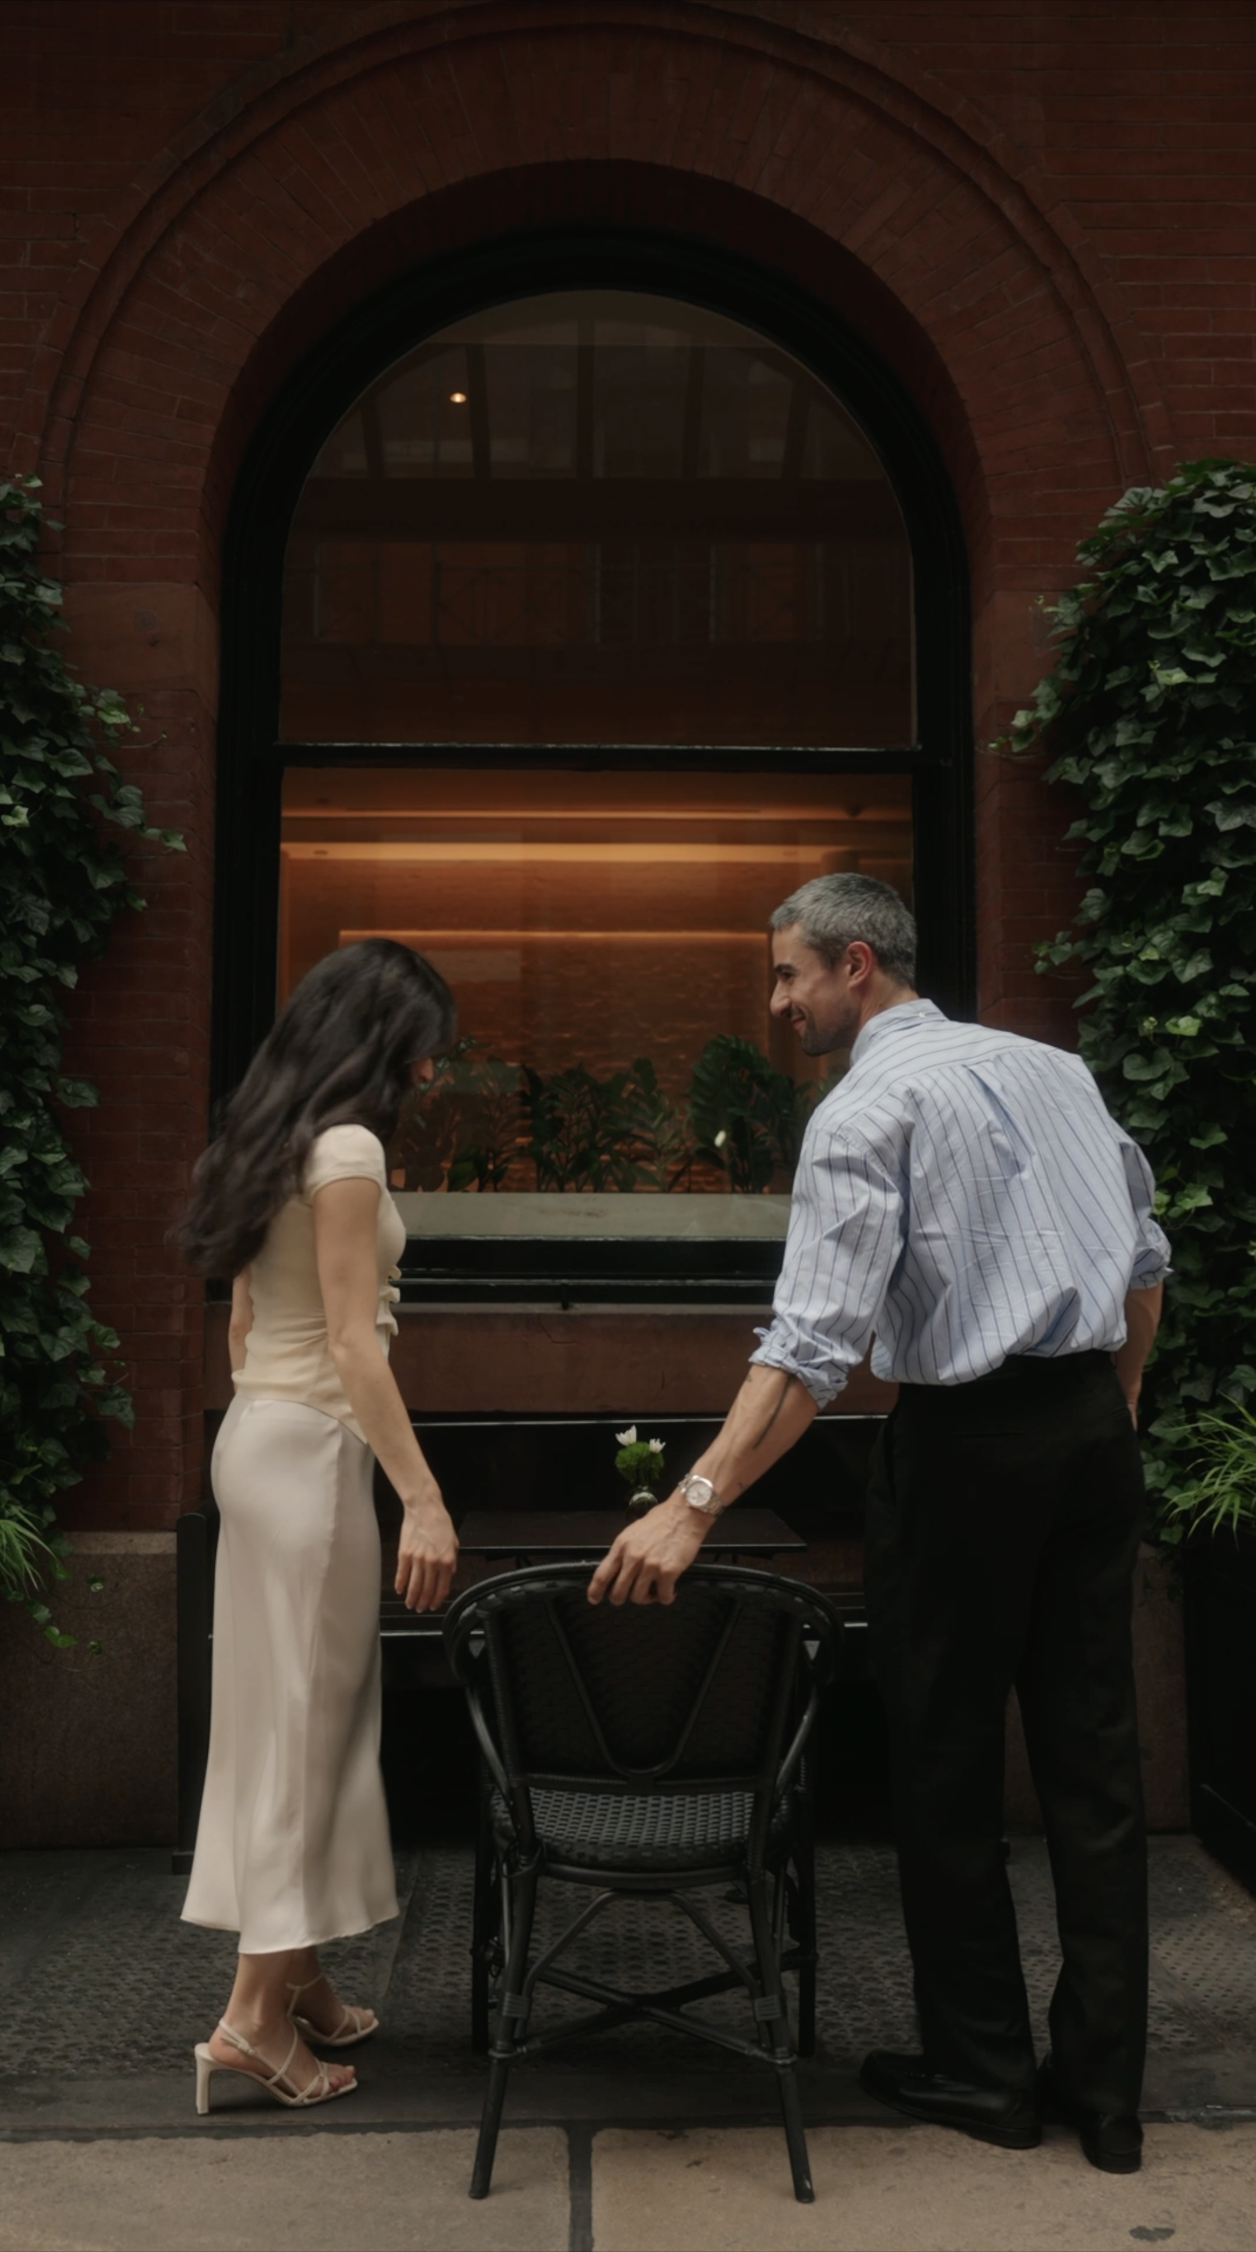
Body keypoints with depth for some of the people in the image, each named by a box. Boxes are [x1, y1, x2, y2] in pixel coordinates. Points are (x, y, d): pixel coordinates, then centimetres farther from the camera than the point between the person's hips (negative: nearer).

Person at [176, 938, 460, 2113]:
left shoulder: (272, 1141, 12)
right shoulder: (347, 1147, -16)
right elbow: (353, 1344, -21)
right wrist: (423, 1500, -22)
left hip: (259, 1433, 9)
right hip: (310, 1450, -9)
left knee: (288, 1710, 14)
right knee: (304, 1715, -2)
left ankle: (296, 1978, 24)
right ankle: (257, 2012, 4)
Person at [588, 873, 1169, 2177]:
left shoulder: (867, 1112, -11)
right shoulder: (1053, 1067, 10)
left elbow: (815, 1344, -22)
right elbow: (1146, 1264, 15)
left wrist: (694, 1506, -23)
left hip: (967, 1440, -7)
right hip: (1093, 1429, 7)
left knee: (947, 1763, 8)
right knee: (1092, 1756, 10)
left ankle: (981, 2071, 20)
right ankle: (1104, 2091, 18)